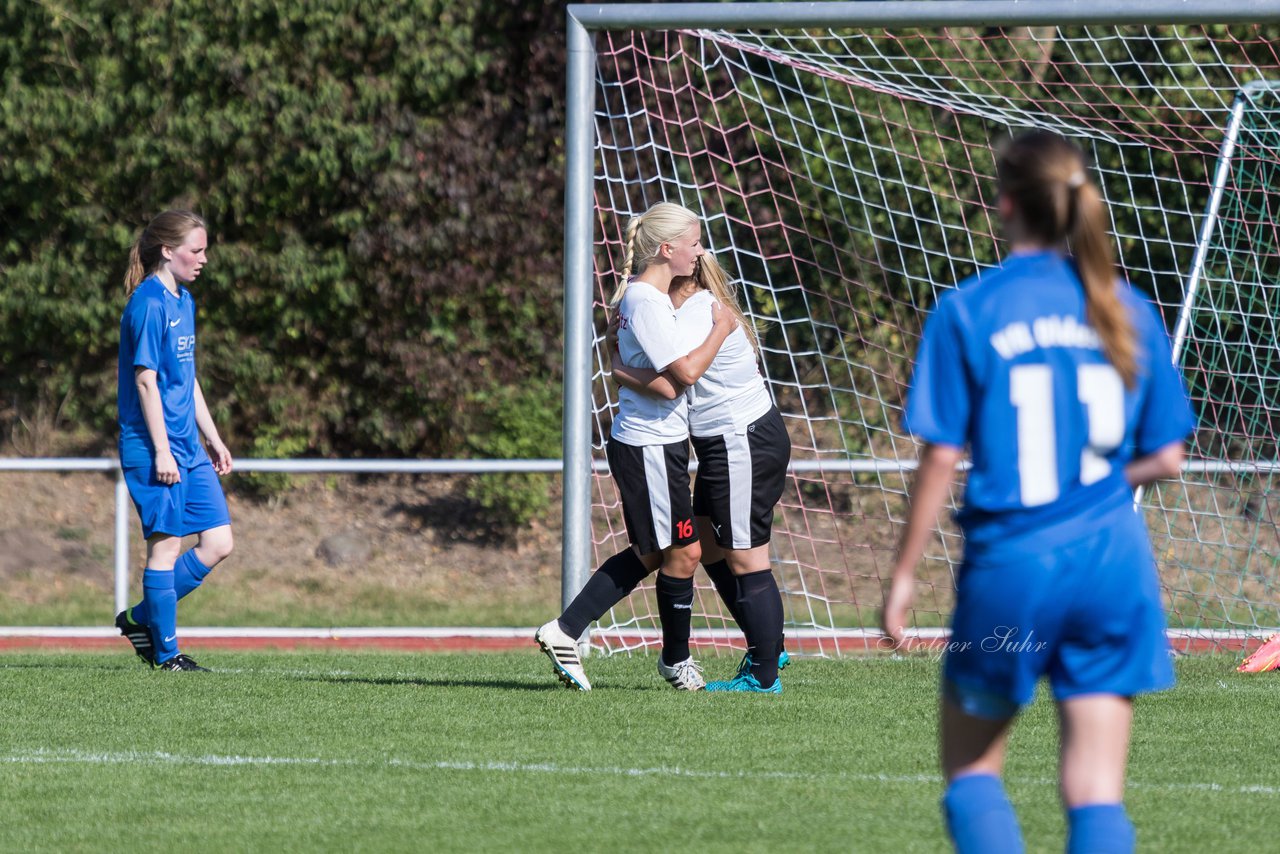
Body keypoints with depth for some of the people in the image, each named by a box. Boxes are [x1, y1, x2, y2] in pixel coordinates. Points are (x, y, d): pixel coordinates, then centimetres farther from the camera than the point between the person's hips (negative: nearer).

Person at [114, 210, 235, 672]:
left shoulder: (183, 301, 15)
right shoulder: (149, 304, -13)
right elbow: (146, 379, -16)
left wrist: (213, 439, 22)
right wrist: (161, 450, -19)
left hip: (188, 447, 9)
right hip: (154, 447, -9)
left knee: (218, 542, 5)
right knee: (165, 543, -5)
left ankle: (141, 618, 17)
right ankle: (165, 652, 3)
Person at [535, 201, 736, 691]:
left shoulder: (645, 295, 12)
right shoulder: (646, 302, -19)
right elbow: (686, 370, -26)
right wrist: (720, 329, -12)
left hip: (646, 443, 10)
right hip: (649, 445, -10)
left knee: (651, 554, 15)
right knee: (683, 552, 2)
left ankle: (564, 631, 13)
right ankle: (676, 660, 18)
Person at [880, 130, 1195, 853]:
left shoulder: (968, 311, -5)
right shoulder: (1127, 311, 5)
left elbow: (941, 457, -7)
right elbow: (1166, 458, 7)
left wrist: (905, 573, 1)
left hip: (1011, 558, -3)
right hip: (1113, 562, 3)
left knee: (972, 767, 14)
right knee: (1097, 789, 2)